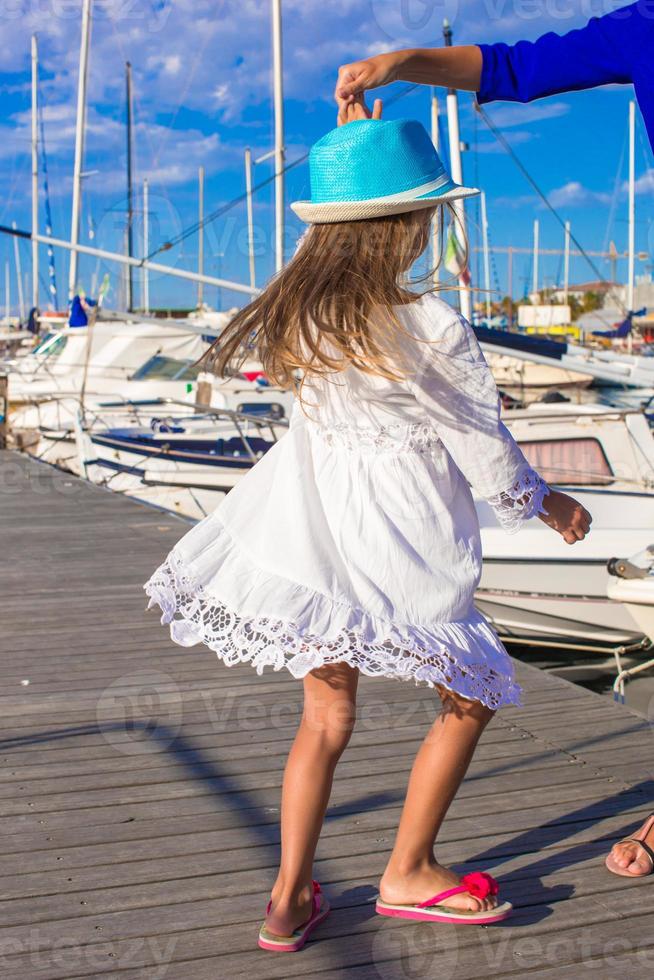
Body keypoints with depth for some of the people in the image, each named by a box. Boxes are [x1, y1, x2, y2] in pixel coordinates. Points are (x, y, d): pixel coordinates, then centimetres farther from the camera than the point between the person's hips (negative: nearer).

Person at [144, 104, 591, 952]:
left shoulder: (294, 314, -3)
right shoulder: (429, 328, -17)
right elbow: (485, 448, -8)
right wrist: (546, 507, 10)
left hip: (315, 533, 6)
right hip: (403, 548, -5)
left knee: (326, 716, 17)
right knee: (471, 698, 16)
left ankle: (291, 897, 20)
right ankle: (408, 874, 24)